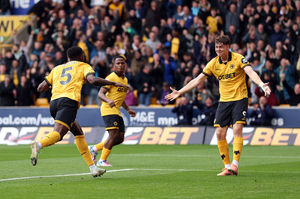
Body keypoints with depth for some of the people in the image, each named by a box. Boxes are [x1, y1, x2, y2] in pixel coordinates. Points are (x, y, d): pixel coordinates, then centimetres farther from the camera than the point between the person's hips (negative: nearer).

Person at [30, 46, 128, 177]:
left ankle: (92, 168, 16)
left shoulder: (57, 69, 30)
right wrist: (114, 84, 1)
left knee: (79, 133, 18)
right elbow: (92, 80, -4)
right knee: (58, 133, -23)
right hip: (69, 101, -6)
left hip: (54, 102, 6)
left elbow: (40, 88, 27)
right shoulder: (83, 66, 17)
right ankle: (38, 145, -53)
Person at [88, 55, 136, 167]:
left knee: (120, 138, 4)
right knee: (114, 134, -19)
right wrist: (108, 101, -35)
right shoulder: (111, 77, -10)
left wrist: (128, 109, 23)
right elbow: (100, 94, -17)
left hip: (116, 111, 9)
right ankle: (102, 160, -11)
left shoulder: (125, 79, 17)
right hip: (108, 110, -9)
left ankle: (94, 148, 16)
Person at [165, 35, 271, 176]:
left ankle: (235, 164, -20)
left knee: (237, 130, -17)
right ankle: (227, 166, 5)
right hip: (224, 100, 5)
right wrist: (179, 92, 8)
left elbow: (250, 72, -22)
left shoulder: (238, 59, -8)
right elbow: (198, 80, 10)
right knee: (220, 133, -3)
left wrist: (261, 85, -41)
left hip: (239, 99, -5)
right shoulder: (214, 63, 4)